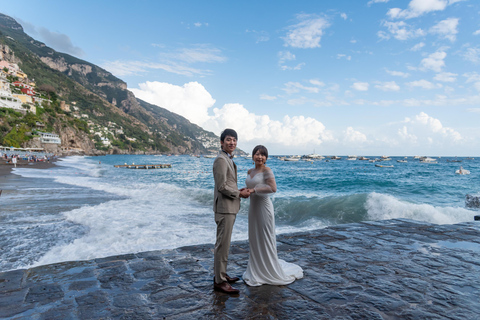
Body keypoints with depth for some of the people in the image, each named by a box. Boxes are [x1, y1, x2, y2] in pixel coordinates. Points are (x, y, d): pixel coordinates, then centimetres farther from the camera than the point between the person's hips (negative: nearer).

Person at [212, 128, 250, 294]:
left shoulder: (228, 159, 16)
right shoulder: (221, 159, -16)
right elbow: (221, 186, -21)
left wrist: (238, 190, 8)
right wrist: (240, 194, -11)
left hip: (229, 207, 11)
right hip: (225, 207, -11)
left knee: (223, 243, 18)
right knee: (222, 244, -3)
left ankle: (221, 274, 30)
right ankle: (219, 281, 7)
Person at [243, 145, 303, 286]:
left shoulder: (267, 171, -11)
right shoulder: (250, 171, 12)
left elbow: (273, 188, -24)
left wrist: (254, 190, -22)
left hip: (263, 206, -7)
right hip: (253, 207, 7)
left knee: (265, 238, 2)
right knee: (254, 239, 13)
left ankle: (270, 270, 18)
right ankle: (256, 270, 27)